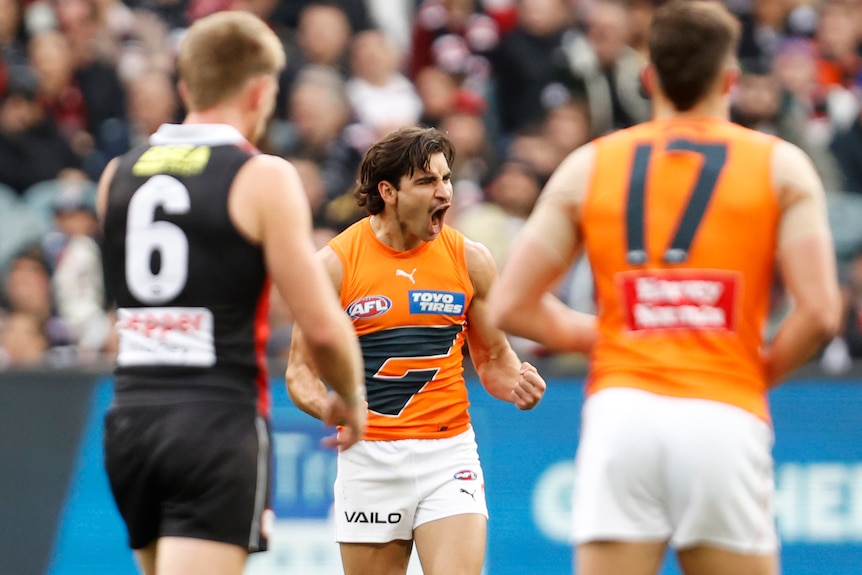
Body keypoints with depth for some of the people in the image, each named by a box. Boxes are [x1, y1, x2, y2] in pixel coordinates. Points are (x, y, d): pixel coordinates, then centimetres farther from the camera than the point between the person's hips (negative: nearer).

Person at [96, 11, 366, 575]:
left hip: (130, 419, 6)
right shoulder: (263, 178, -7)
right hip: (220, 423, -6)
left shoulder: (118, 175, 10)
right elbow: (323, 328, -9)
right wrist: (350, 397, 11)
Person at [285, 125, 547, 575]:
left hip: (448, 453, 0)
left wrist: (515, 384, -9)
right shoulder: (335, 263, -4)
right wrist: (333, 410, -21)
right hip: (368, 457, 0)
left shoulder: (470, 260, 3)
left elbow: (493, 358, 14)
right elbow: (300, 369, 0)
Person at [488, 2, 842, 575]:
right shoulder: (780, 165, 6)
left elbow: (509, 306, 11)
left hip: (620, 410, 2)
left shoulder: (588, 166, 11)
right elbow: (819, 312, -4)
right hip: (725, 416, -1)